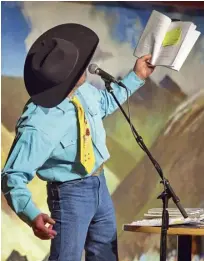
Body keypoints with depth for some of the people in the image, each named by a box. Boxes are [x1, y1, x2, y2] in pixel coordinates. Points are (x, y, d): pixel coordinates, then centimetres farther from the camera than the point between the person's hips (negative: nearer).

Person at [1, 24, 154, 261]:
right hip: (72, 194, -8)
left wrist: (136, 77, 14)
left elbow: (104, 103, 17)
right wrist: (32, 215, -44)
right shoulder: (38, 126, -33)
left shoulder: (82, 90, -9)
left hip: (99, 184, 8)